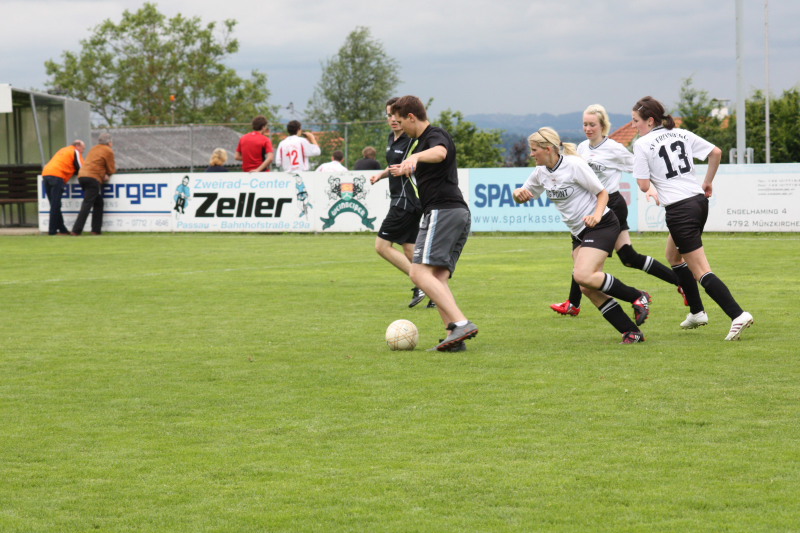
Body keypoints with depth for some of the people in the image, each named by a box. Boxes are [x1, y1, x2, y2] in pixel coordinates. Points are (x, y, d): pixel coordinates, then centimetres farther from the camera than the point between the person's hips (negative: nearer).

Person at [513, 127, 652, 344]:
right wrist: (518, 193, -9)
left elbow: (602, 192, -9)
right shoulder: (541, 172, 5)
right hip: (579, 233, 8)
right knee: (587, 288, -6)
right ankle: (632, 332, -4)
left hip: (602, 226, -8)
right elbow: (523, 196, 16)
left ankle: (637, 297, -8)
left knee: (583, 275, -26)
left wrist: (597, 214, -28)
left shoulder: (574, 165, -16)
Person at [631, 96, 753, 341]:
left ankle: (738, 315, -18)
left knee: (701, 271, -6)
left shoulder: (642, 144, -8)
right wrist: (707, 183, 17)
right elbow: (716, 152, 7)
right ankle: (697, 312, 28)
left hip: (680, 210, -8)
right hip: (699, 200, 8)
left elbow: (644, 185, -11)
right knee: (673, 256, 27)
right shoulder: (682, 134, 10)